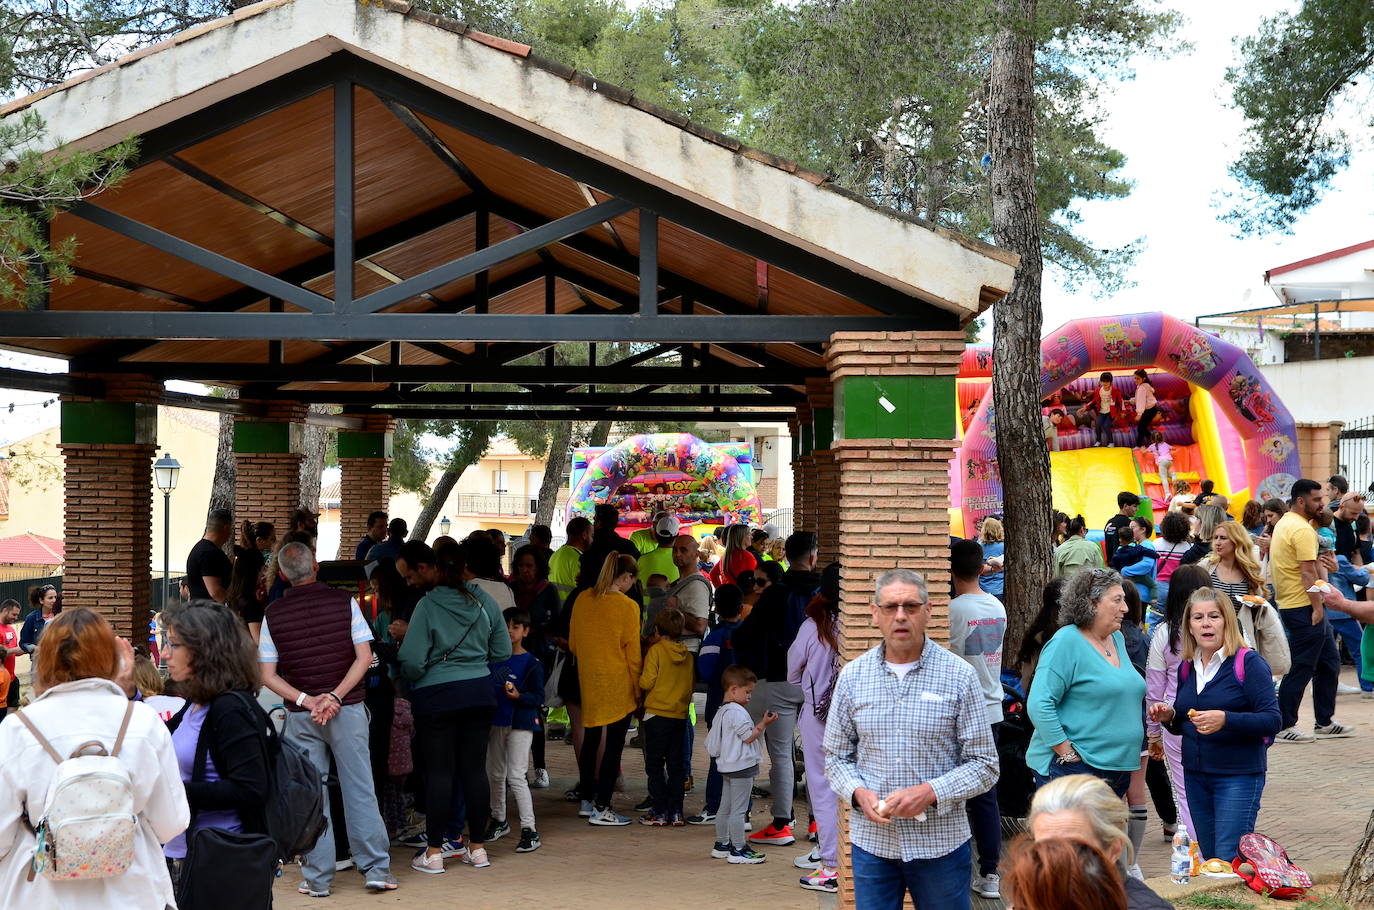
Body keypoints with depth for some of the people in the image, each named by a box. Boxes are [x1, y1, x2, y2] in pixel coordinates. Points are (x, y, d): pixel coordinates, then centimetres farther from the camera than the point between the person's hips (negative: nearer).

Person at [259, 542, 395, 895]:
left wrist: (305, 701, -9)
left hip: (300, 716, 1)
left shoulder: (273, 614, 0)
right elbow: (364, 657, -8)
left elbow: (268, 675, -3)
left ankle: (317, 878, 9)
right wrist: (336, 696, -11)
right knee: (360, 790, 4)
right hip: (348, 710, -1)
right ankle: (376, 869, 5)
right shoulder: (344, 602, -3)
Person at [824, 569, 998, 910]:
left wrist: (930, 792, -16)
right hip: (871, 841, 2)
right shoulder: (853, 676, 3)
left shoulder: (959, 675, -4)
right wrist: (859, 792, -10)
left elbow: (984, 765, -3)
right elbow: (836, 756, 10)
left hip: (940, 842, -2)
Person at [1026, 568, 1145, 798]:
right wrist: (1067, 754, -18)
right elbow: (1039, 704, -17)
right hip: (1073, 770, -8)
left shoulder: (1117, 639, 15)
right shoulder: (1067, 642, -11)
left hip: (1118, 768, 8)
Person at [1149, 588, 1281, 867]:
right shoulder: (1187, 668, 10)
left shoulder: (1248, 663, -10)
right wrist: (1169, 717, -3)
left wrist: (1225, 720, -29)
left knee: (1228, 862, -11)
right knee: (1209, 859, 14)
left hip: (1238, 776, -7)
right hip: (1195, 775, 7)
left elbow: (1272, 720, -16)